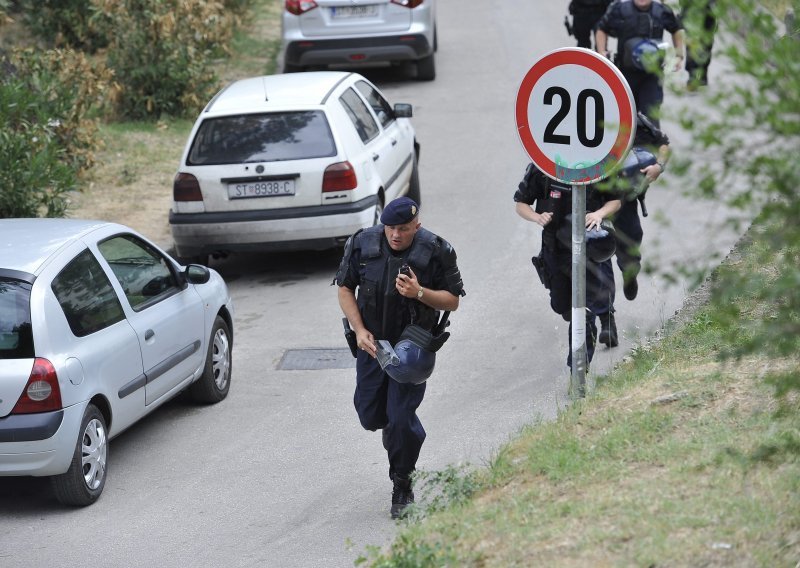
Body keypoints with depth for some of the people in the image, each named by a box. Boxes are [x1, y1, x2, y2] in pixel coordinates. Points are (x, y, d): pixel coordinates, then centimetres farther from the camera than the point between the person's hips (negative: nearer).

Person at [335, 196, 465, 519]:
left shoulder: (436, 251, -11)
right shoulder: (362, 244, -5)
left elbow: (453, 300, -5)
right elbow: (345, 289, 3)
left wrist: (419, 293, -24)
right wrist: (359, 330, -9)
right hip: (371, 343, 3)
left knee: (401, 418, -10)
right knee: (369, 415, 8)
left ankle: (402, 487, 7)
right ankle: (391, 424, 46)